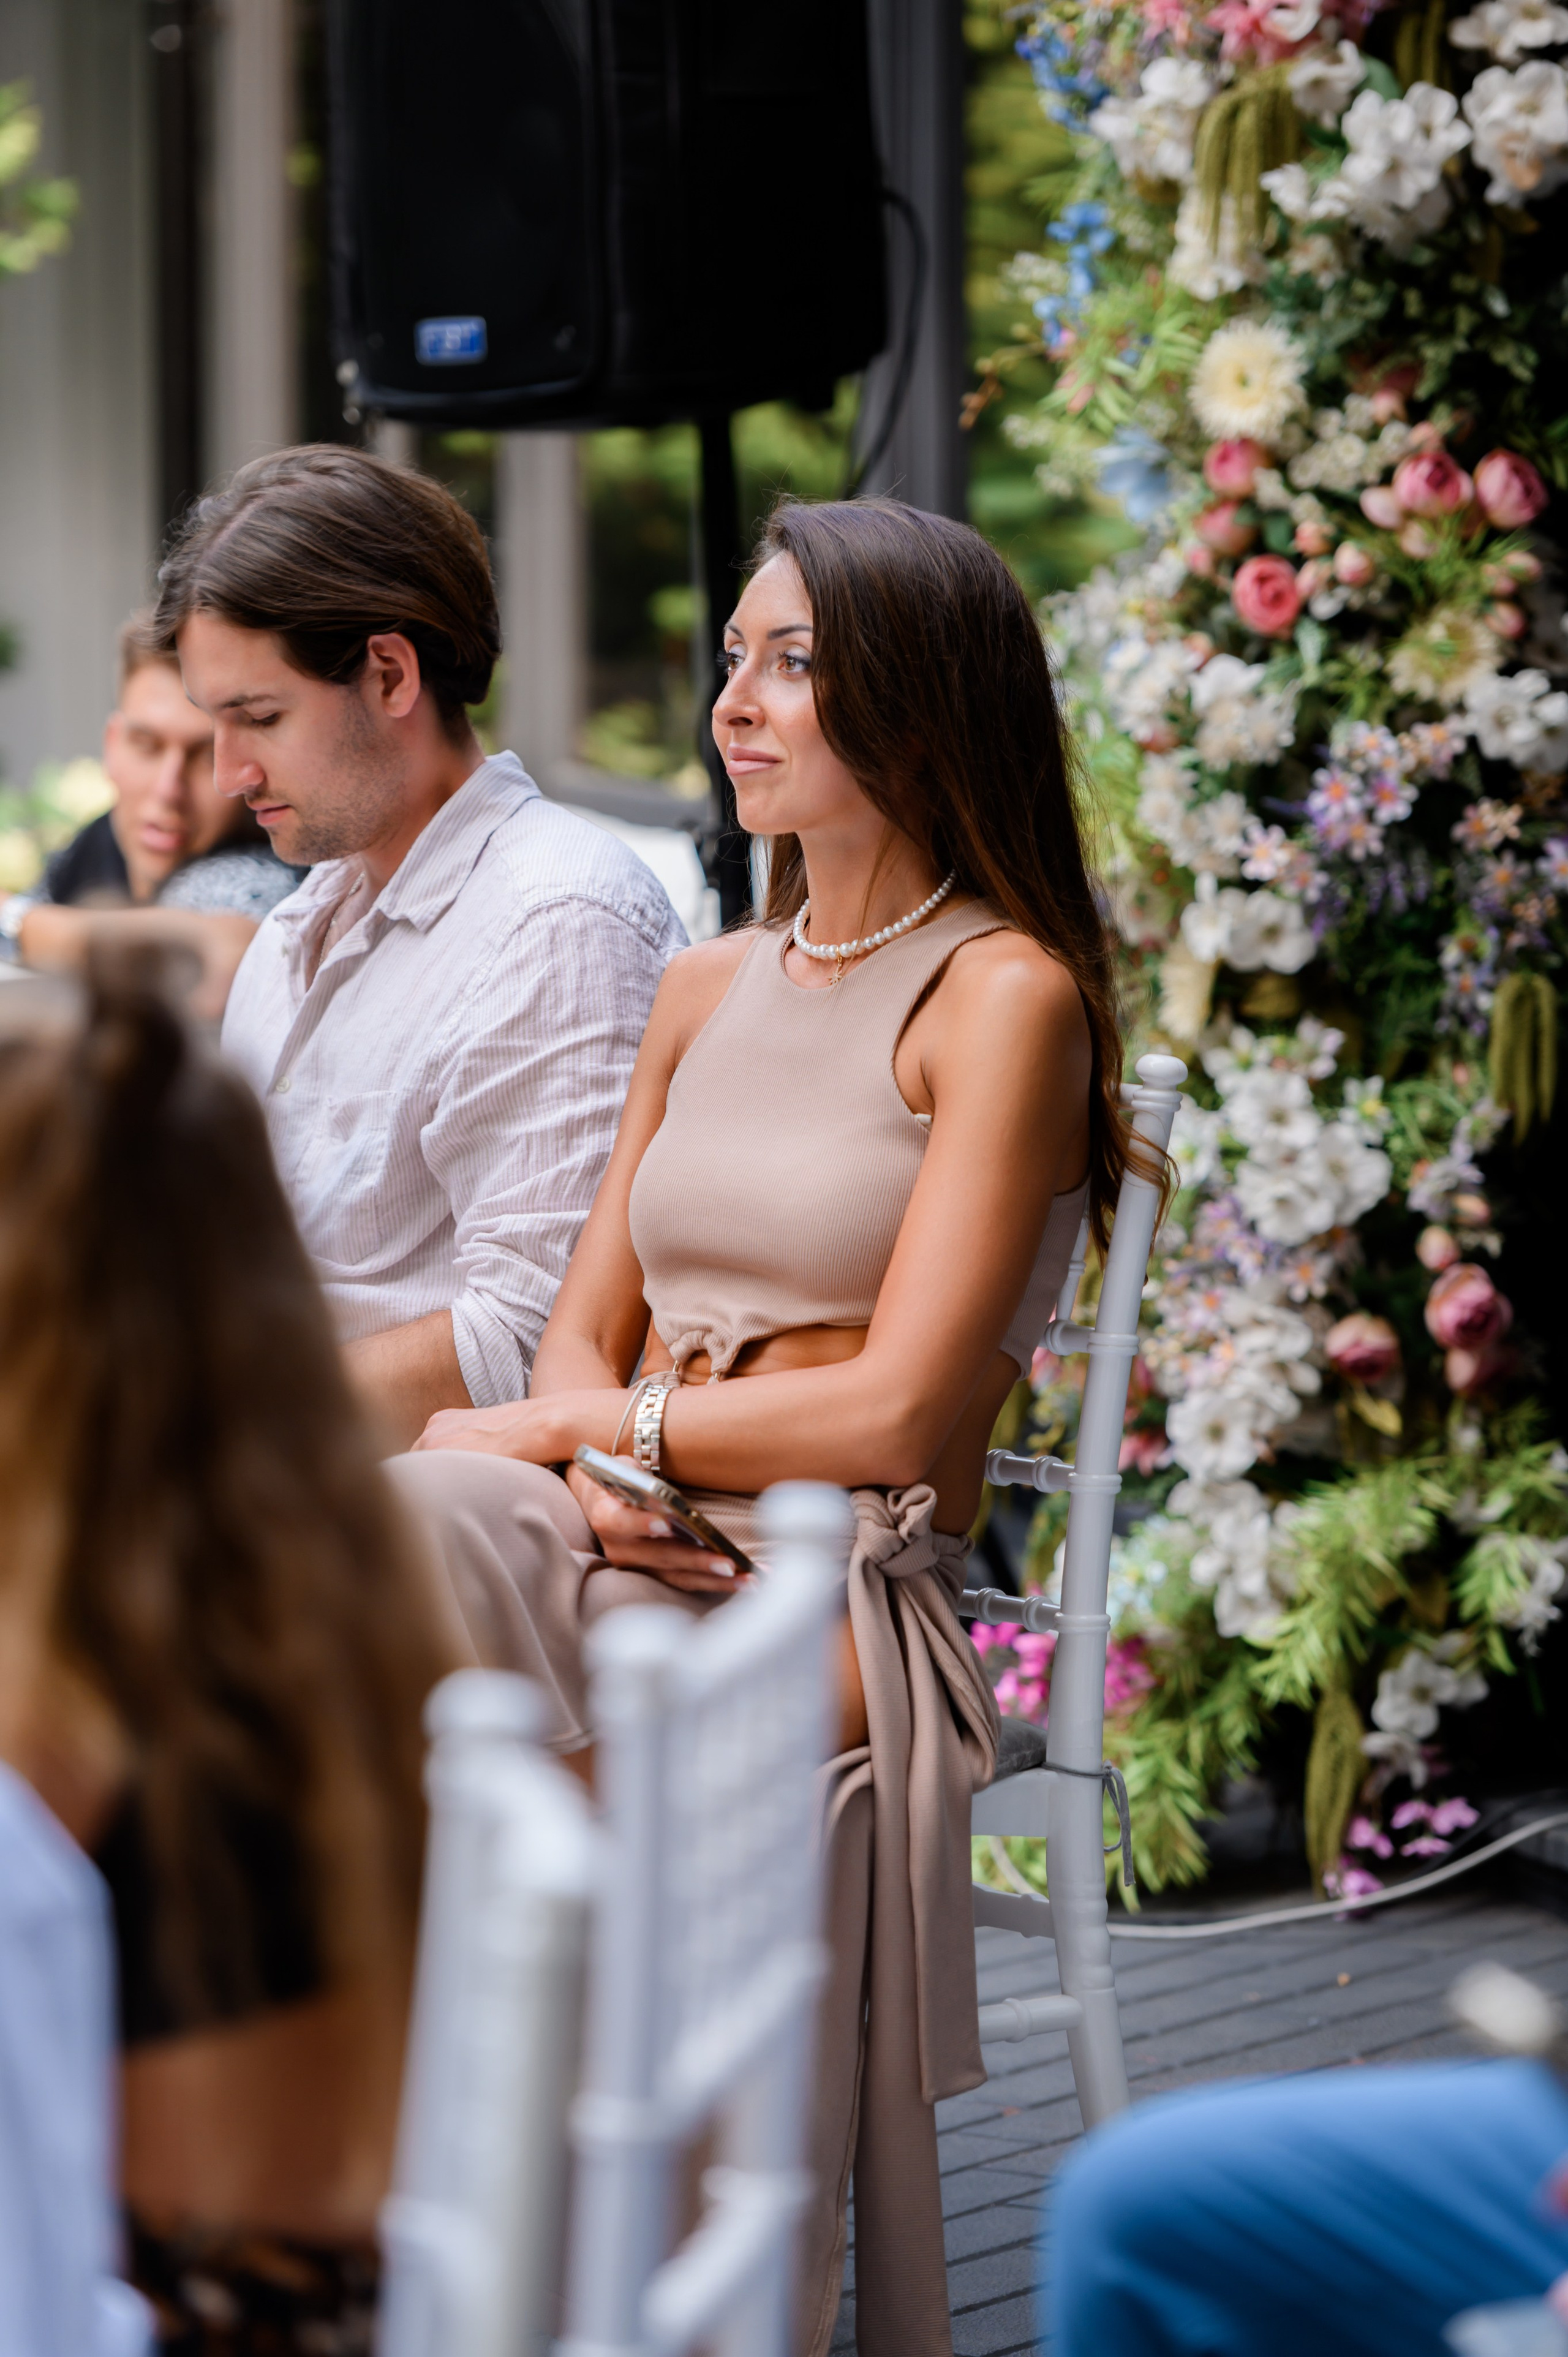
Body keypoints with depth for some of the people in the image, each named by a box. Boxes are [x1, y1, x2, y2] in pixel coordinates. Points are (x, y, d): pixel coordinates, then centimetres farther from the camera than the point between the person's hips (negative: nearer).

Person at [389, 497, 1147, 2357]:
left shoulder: (1005, 998, -2)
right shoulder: (709, 989, 20)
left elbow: (895, 1406, -10)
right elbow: (583, 1331, 17)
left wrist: (580, 1430, -6)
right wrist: (591, 1464, -7)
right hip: (641, 1557, 5)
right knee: (416, 1521, -29)